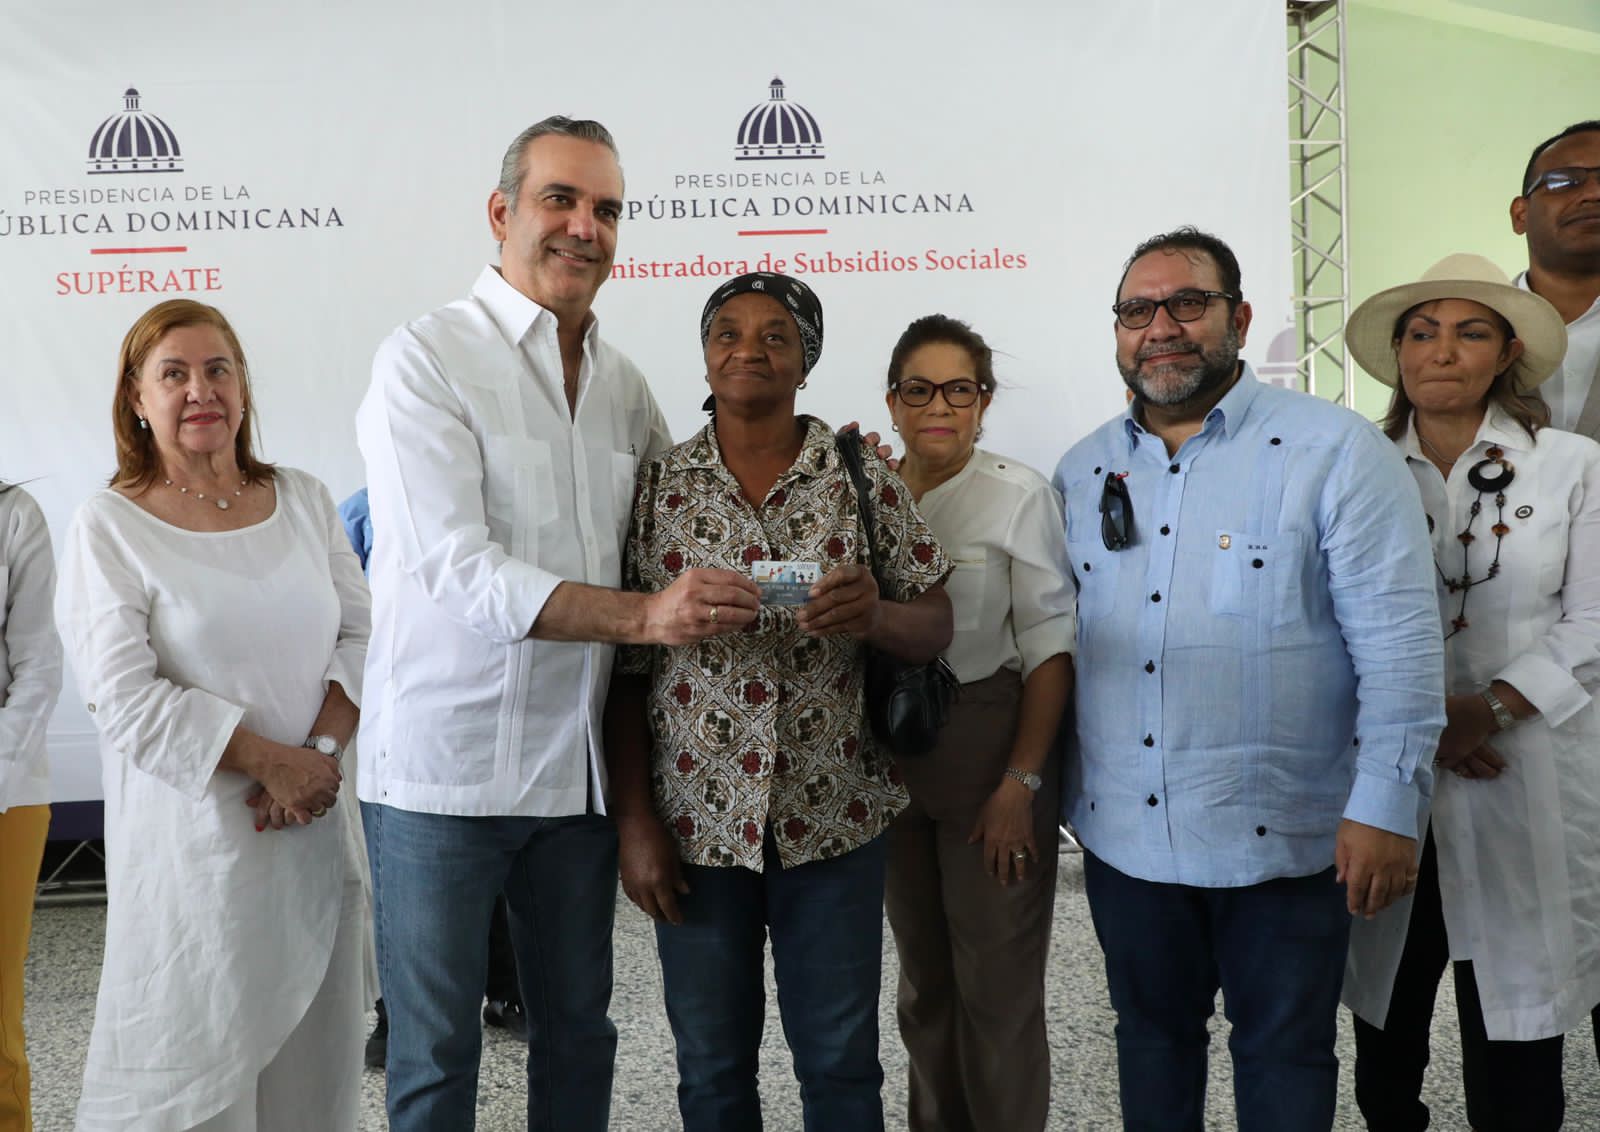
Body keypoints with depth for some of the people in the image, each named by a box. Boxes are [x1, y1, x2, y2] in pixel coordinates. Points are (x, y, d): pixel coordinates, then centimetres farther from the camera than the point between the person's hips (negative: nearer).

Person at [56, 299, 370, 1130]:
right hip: (194, 839, -4)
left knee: (313, 1054, 12)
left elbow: (361, 633, 6)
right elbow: (125, 699, -11)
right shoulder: (108, 526, -4)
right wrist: (272, 762, -15)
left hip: (314, 829, 4)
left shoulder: (304, 501, 9)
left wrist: (322, 752, -9)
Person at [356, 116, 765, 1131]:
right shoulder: (425, 360, -9)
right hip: (450, 763, -5)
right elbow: (455, 567, -20)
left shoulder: (623, 383, 9)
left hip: (582, 765, 5)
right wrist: (646, 614, -29)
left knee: (579, 1029, 18)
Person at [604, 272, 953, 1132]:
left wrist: (877, 616, -22)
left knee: (841, 1061, 10)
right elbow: (626, 671, 1)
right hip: (697, 822, 1)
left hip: (835, 817, 0)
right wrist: (635, 822, -4)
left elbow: (935, 627, 1)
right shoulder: (657, 486, 1)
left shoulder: (864, 477, 1)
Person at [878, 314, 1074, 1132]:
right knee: (923, 974, 17)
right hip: (894, 761, 4)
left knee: (996, 985, 2)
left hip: (990, 750, -4)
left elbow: (1050, 648, -10)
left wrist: (1021, 783, -16)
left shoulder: (1019, 496, -8)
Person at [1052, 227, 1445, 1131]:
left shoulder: (1337, 450, -9)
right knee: (1152, 1037, 21)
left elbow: (1399, 639, -12)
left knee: (1285, 1057, 14)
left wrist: (1386, 808, -15)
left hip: (1283, 840, -4)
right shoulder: (1083, 471, 6)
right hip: (1122, 835, 4)